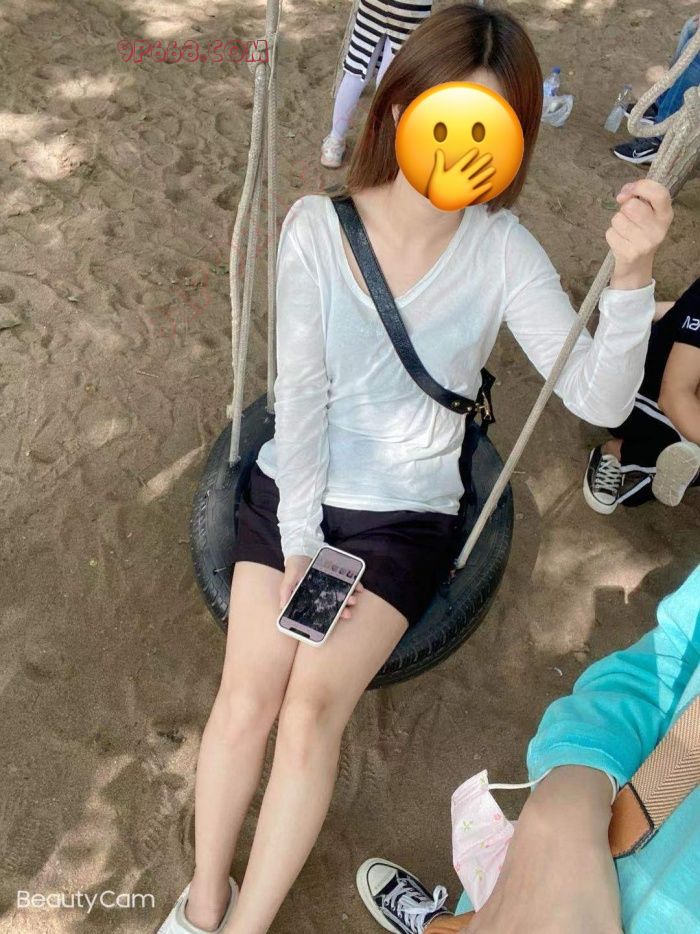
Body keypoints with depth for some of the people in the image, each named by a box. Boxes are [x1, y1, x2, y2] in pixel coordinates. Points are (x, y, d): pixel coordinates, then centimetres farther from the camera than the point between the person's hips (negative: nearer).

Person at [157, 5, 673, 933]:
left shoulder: (504, 250, -10)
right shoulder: (316, 225, -8)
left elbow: (599, 399, -15)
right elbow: (300, 390, -10)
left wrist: (630, 276, -32)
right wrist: (299, 542, -11)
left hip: (407, 517, -1)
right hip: (292, 489, 1)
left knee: (313, 705, -12)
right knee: (247, 695, -8)